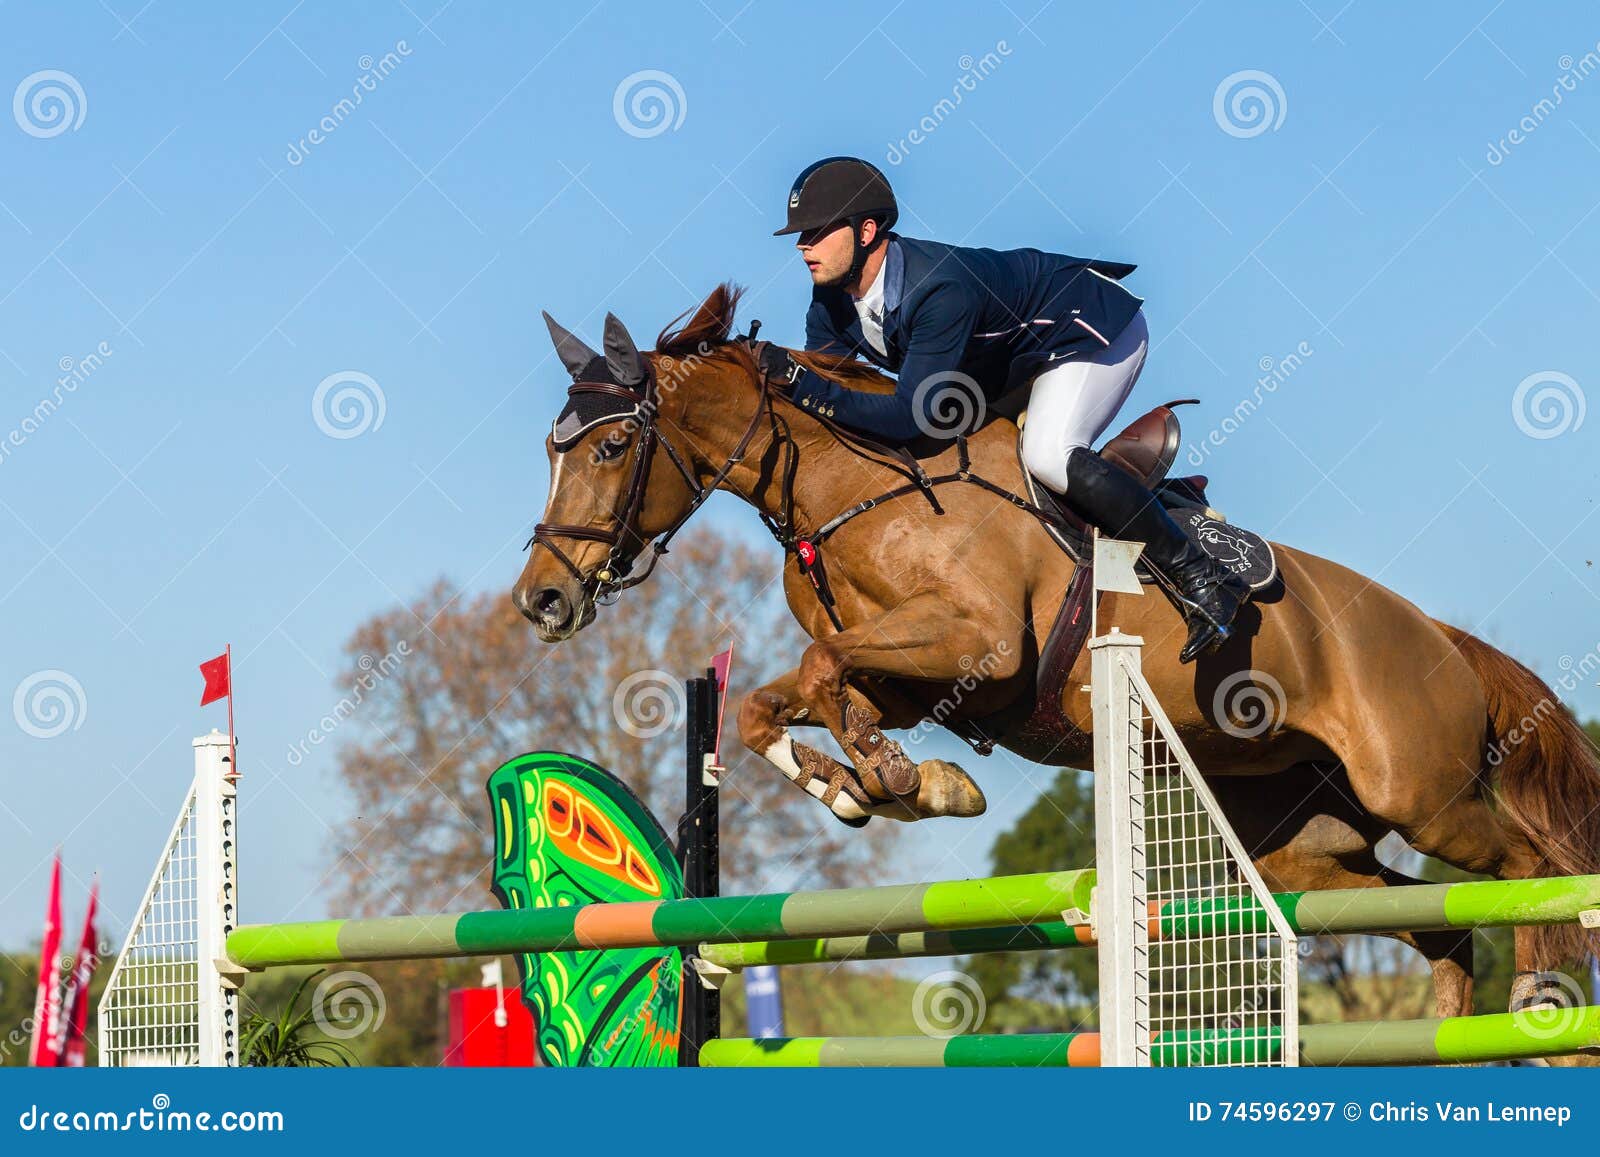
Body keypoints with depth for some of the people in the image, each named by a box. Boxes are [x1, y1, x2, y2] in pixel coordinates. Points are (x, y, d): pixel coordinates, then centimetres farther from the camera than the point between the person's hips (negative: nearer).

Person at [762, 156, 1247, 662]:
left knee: (1046, 455, -31)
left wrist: (801, 383, -43)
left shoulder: (939, 287, -38)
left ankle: (1200, 579, -22)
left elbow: (909, 416, -42)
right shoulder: (831, 306, -11)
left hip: (1097, 329, -10)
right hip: (1016, 354, 10)